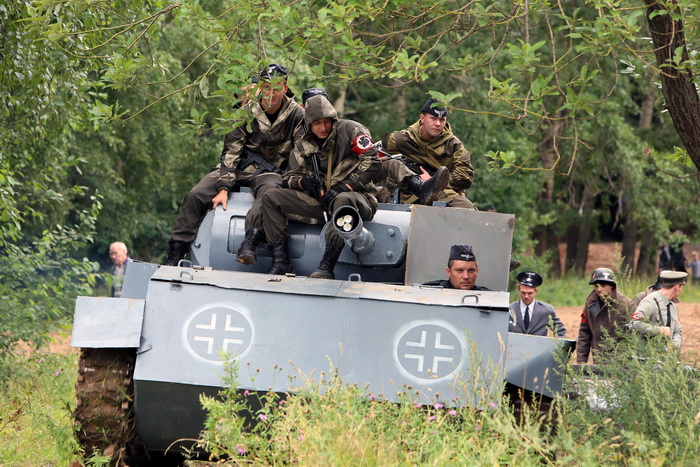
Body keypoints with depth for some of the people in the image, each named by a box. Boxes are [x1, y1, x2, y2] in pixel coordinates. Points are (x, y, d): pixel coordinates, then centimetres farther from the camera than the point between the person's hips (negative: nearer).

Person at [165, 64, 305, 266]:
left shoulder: (296, 115, -5)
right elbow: (231, 152, -8)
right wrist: (224, 188, -18)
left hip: (269, 172, -2)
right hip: (239, 168, 2)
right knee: (195, 196, -17)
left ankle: (249, 244, -57)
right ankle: (175, 254, -16)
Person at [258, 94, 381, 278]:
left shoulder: (350, 130, -6)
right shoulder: (303, 144, 10)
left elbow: (373, 163, -13)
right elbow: (290, 177, 15)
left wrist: (342, 188, -19)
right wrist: (303, 182, -11)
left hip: (355, 196, -6)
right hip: (320, 200, 6)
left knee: (343, 200, -44)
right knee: (270, 197, -6)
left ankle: (327, 266, -43)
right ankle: (280, 261, -13)